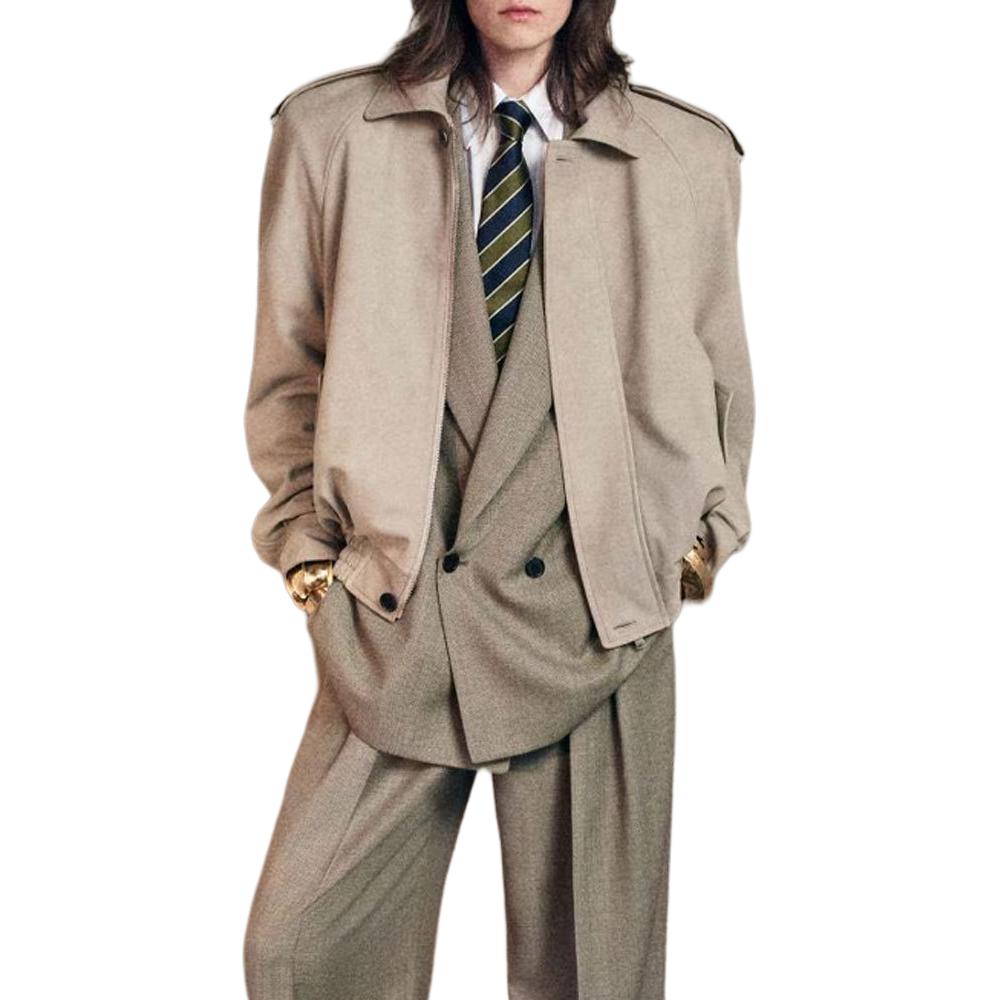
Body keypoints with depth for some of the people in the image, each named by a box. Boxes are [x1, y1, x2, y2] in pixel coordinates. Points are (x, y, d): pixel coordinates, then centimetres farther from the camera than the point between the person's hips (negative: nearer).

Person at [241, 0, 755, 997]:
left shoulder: (688, 154, 5)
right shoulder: (327, 131, 3)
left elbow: (718, 380, 17)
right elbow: (287, 375, 10)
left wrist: (702, 536, 9)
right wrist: (307, 547, 4)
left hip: (595, 613, 0)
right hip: (391, 614, 0)